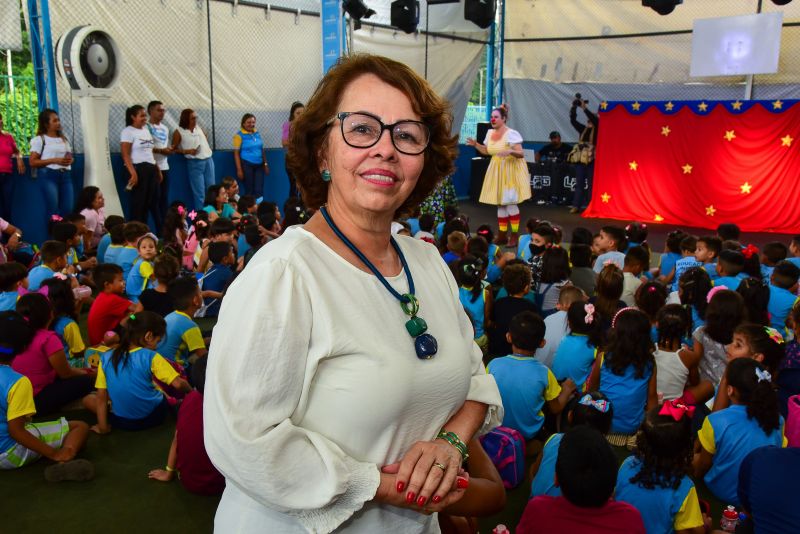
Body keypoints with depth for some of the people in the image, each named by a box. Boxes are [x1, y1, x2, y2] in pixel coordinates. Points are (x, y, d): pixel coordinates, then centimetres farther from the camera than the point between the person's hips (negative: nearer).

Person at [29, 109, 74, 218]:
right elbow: (33, 162, -6)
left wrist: (70, 160, 1)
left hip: (65, 175, 6)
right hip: (48, 175, -5)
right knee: (52, 210, -7)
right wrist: (54, 160, -15)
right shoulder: (40, 139, -1)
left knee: (68, 209, 0)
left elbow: (70, 156, 27)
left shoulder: (64, 139, 18)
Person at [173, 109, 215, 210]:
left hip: (208, 160, 6)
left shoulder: (199, 128, 12)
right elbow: (174, 149, -3)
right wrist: (187, 151, -15)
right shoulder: (179, 132, -4)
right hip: (194, 163, -6)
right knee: (199, 192, -5)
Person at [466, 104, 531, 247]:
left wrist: (510, 151, -37)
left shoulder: (511, 133, -14)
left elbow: (521, 154, -19)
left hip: (511, 170, -7)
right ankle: (502, 236, 18)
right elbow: (487, 151, 19)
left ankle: (514, 236, 2)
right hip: (496, 171, 7)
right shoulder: (490, 133, 7)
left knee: (510, 203, -8)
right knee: (500, 204, 9)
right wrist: (476, 144, 5)